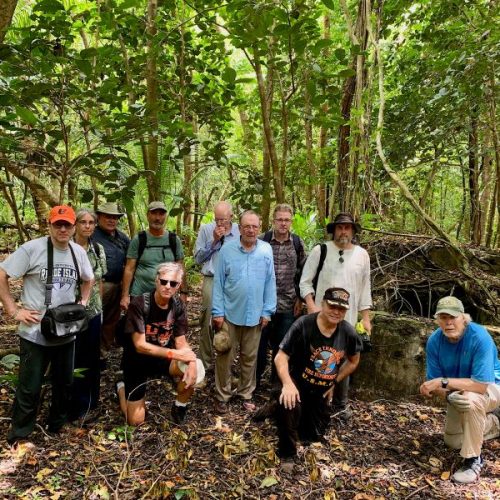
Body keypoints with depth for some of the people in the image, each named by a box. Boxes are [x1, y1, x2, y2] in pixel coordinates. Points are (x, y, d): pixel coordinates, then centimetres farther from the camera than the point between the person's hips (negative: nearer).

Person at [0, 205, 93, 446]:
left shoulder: (79, 252, 2)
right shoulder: (32, 249, -14)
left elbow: (87, 280, 19)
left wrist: (83, 303, 7)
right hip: (35, 332, -4)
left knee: (64, 383, 18)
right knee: (29, 388, 6)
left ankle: (57, 425, 38)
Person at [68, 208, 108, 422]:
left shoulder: (98, 249, 5)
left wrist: (99, 304, 12)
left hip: (94, 310, 5)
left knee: (92, 356, 15)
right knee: (75, 358, 6)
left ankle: (91, 401, 32)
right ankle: (78, 406, 22)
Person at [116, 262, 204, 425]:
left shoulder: (178, 305, -10)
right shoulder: (139, 303, -24)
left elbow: (181, 341, -8)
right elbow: (140, 345, -25)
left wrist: (191, 360, -29)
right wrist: (174, 353, -32)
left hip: (163, 358, 3)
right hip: (137, 362, -3)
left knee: (196, 369, -26)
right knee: (136, 421, -1)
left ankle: (179, 406, 4)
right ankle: (122, 387, 30)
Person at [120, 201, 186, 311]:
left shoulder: (174, 240, 4)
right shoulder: (138, 239, 0)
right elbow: (129, 269, -2)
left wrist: (183, 292, 0)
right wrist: (125, 295, -7)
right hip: (139, 296, -1)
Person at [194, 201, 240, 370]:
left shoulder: (240, 231, 1)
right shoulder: (206, 229, 1)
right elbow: (198, 258, 1)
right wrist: (214, 241, -8)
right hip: (212, 281, 0)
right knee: (208, 322, 5)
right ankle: (205, 362, 19)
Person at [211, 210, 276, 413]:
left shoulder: (266, 250, -1)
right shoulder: (227, 250, -5)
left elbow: (270, 282, 2)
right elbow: (218, 283, -3)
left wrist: (267, 311, 0)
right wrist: (217, 312, -6)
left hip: (255, 315, 2)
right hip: (230, 313, -1)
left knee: (250, 357, 14)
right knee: (225, 357, 7)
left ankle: (246, 394, 30)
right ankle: (222, 396, 23)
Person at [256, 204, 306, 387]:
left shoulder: (298, 243, 1)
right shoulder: (262, 240, -5)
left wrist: (300, 299, 4)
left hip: (288, 304, 2)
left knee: (283, 345, 12)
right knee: (259, 343, 9)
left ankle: (277, 381, 30)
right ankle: (255, 380, 28)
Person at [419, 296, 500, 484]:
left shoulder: (480, 337, -34)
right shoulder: (434, 341, -21)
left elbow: (481, 384, -38)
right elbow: (434, 384, -17)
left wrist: (443, 382, -43)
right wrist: (449, 395, -38)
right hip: (459, 390, 6)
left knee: (471, 399, -40)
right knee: (453, 442, 17)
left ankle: (473, 459, -19)